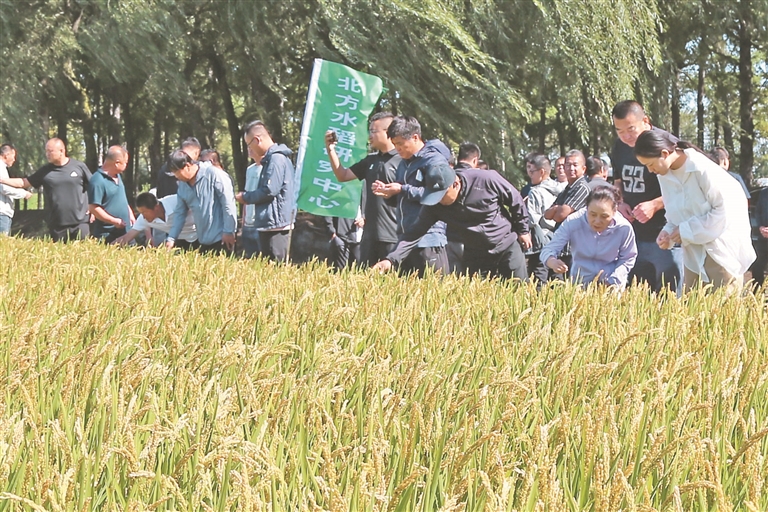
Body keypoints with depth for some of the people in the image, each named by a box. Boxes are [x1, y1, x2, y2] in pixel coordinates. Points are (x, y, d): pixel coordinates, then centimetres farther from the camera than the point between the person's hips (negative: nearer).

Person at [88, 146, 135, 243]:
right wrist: (115, 221, -19)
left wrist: (130, 213, 15)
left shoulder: (117, 176, 11)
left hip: (125, 232, 9)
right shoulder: (98, 181, -19)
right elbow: (93, 208, -21)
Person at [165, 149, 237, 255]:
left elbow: (228, 203, -15)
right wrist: (171, 238, 7)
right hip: (203, 241, 7)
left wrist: (228, 232, -16)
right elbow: (179, 213, 15)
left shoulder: (213, 174, -13)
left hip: (221, 238, -7)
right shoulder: (183, 185, 10)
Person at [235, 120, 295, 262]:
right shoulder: (271, 158, 19)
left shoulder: (276, 158, -13)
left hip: (276, 224, -11)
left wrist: (246, 197, -5)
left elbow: (269, 191, -19)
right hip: (270, 224, 11)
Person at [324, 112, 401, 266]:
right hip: (370, 235, 8)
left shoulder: (403, 160, -10)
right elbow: (342, 176, 22)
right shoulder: (370, 160, 15)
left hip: (394, 237, -8)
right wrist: (331, 150, 12)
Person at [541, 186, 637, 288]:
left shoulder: (624, 228, -16)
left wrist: (613, 283, -14)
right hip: (578, 283, -3)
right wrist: (553, 262, -36)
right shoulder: (572, 223, -18)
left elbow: (627, 260, -1)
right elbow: (548, 250, -14)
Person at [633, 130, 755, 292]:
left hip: (722, 250, -7)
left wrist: (686, 231, -18)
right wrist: (668, 231, -7)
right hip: (694, 253, 7)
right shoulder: (665, 176, 2)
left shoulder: (704, 170, -21)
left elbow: (725, 211, -20)